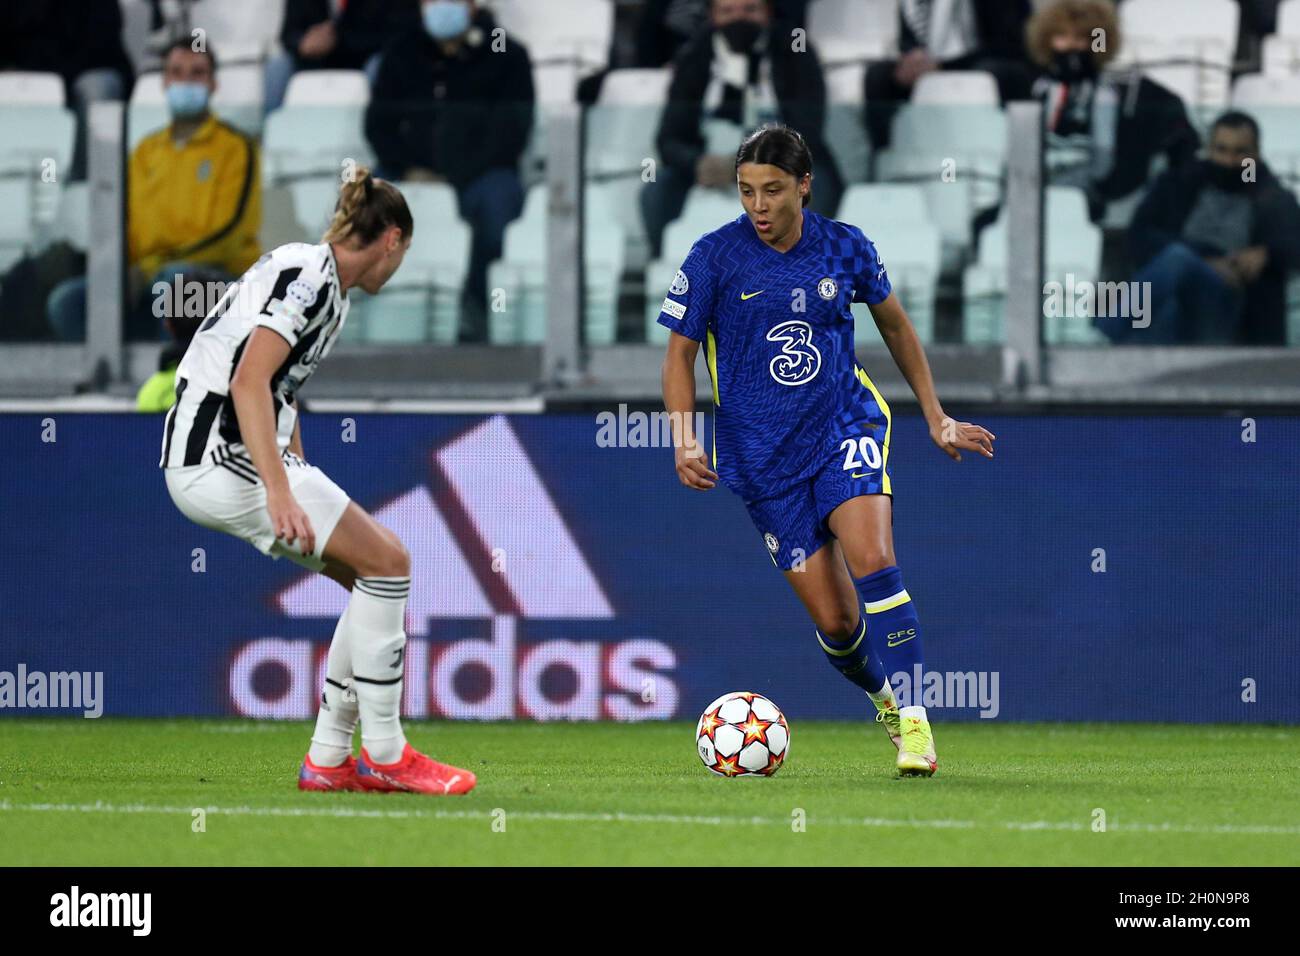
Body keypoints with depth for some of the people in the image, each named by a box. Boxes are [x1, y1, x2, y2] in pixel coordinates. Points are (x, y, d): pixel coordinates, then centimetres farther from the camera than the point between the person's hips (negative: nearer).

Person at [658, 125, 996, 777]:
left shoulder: (845, 248, -1)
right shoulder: (714, 257, -7)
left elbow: (895, 326, 15)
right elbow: (680, 355, 1)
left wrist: (937, 418, 17)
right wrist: (683, 442, -13)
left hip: (845, 427, 0)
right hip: (762, 453, 0)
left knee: (872, 561, -25)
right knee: (835, 620, -2)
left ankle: (912, 718, -18)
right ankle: (883, 696, 29)